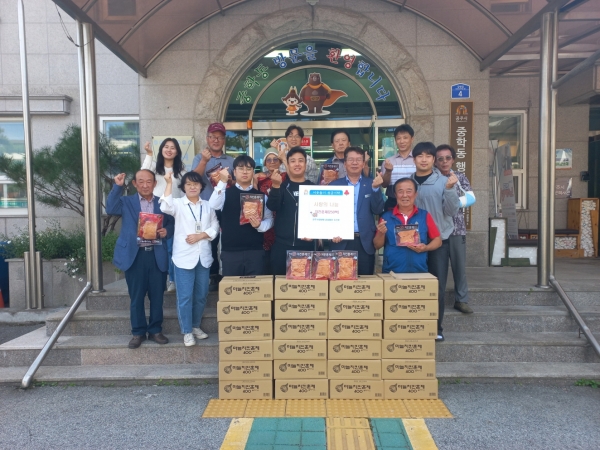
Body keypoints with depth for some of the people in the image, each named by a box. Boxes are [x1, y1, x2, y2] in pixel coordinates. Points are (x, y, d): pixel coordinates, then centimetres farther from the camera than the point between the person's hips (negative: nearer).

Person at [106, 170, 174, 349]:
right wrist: (117, 187, -13)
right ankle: (138, 332, 21)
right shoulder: (126, 202, 6)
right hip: (134, 255, -1)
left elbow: (172, 224, 9)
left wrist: (167, 231, -12)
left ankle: (155, 330, 23)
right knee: (136, 297, 8)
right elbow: (111, 209, -10)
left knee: (157, 296, 8)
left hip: (157, 255, 1)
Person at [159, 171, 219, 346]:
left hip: (203, 256, 4)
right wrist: (169, 183, -22)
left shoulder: (208, 205, 10)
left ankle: (196, 326, 29)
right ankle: (187, 331, 13)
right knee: (185, 296, 0)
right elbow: (165, 207, -22)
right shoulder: (178, 204, 1)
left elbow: (215, 227, 5)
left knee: (201, 295, 12)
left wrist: (200, 235, -11)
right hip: (184, 256, -3)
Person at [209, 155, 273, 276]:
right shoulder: (225, 193, 4)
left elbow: (269, 219, 8)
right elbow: (213, 206, -15)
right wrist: (222, 182, -23)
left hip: (255, 251, 1)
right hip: (230, 251, -1)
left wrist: (259, 225, -13)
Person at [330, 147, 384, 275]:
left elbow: (378, 210, -2)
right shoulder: (334, 185, 7)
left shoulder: (371, 184, 7)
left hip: (365, 243, 0)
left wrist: (375, 188, -16)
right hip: (341, 242, 0)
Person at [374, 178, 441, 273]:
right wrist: (381, 233, -13)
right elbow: (377, 246, 5)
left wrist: (426, 248, -11)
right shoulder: (386, 217, 3)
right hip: (391, 272, 0)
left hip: (419, 271, 1)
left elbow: (438, 240, 7)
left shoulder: (425, 216, 4)